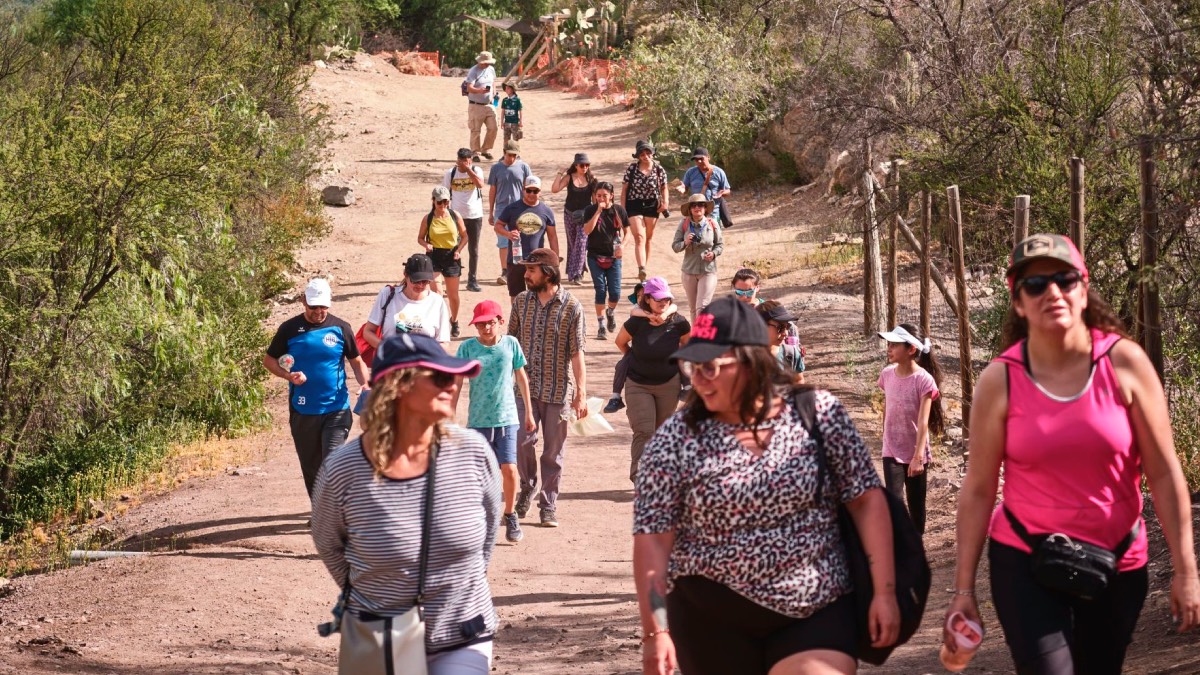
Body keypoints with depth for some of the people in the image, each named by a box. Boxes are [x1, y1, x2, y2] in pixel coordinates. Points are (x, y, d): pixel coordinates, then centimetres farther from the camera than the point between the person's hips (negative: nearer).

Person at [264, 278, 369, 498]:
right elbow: (269, 360, 9)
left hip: (336, 409, -2)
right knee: (310, 467, 12)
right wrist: (288, 375, -11)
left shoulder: (340, 329, 0)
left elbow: (356, 361, 9)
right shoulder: (289, 329, 0)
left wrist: (364, 385, -11)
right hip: (303, 411, 2)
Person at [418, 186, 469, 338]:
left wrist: (459, 250, -9)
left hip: (451, 257, 1)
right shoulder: (428, 219, -3)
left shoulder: (455, 216, -1)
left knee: (453, 295, 10)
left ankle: (454, 321, 33)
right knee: (434, 291, -20)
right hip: (434, 256, -1)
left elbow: (464, 236, 8)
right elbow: (420, 238, 8)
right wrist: (426, 245, -14)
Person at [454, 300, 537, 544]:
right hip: (478, 420, 0)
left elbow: (522, 378, 10)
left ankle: (510, 516, 13)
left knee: (509, 469, -7)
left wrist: (529, 412, 15)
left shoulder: (511, 344, -1)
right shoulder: (467, 347, -4)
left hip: (506, 418, 0)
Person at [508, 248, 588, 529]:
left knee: (553, 452, 5)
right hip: (526, 387, 2)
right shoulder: (521, 302, 4)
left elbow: (576, 353, -8)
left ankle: (548, 505, 16)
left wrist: (581, 393, -11)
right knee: (522, 441, -8)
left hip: (558, 389, -2)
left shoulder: (571, 307, -7)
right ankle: (527, 487, 20)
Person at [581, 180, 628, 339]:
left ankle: (610, 312, 29)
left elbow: (627, 230, 11)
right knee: (600, 291, -2)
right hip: (596, 257, -1)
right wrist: (598, 211, -21)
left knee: (615, 292, -4)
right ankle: (601, 325, 7)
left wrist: (623, 245, -7)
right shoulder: (591, 210, -3)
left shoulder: (618, 210, 1)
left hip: (614, 257, 1)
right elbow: (587, 230, -18)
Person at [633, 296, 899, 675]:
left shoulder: (818, 413, -3)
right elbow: (652, 540, -6)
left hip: (817, 611, 0)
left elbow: (867, 500, -1)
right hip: (714, 620, 0)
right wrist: (654, 631, -11)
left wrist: (884, 591, -6)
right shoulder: (675, 441, -5)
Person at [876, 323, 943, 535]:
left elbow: (923, 422, -22)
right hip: (892, 452, 3)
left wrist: (918, 457, -29)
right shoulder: (887, 375, -2)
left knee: (916, 506, 10)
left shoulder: (924, 380, -17)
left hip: (916, 454, -3)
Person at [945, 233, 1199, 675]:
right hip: (1024, 561, -1)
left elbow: (1164, 473, -5)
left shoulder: (1124, 362, -8)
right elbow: (978, 489, -5)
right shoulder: (1000, 381, -9)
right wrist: (963, 589, -5)